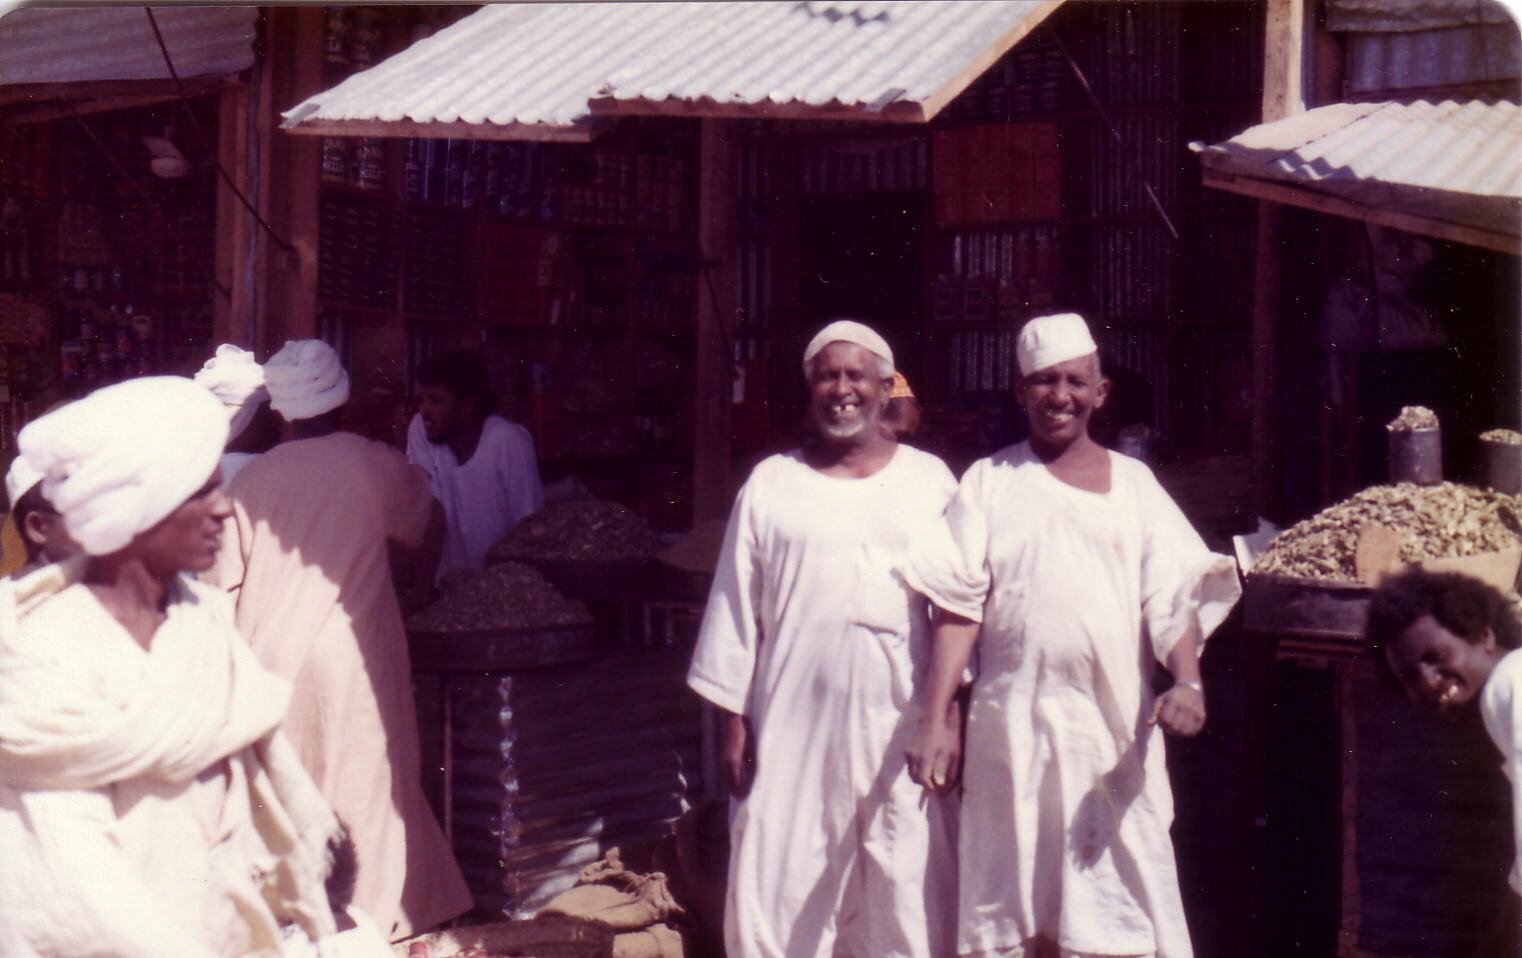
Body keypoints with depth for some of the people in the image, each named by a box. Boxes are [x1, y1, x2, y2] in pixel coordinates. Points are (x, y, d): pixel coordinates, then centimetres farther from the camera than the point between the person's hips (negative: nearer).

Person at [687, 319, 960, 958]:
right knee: (785, 898, 2)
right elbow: (735, 614, 8)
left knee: (908, 903, 3)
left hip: (902, 729, 0)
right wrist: (733, 724, 4)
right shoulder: (770, 485, 7)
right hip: (794, 731, 0)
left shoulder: (929, 480, 7)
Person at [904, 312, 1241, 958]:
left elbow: (1171, 597, 2)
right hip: (1015, 721, 0)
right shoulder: (990, 481, 8)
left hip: (1116, 723, 1)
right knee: (1018, 900, 4)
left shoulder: (1132, 484, 11)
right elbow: (958, 605, 1)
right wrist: (935, 721, -7)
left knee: (1121, 904, -1)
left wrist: (1187, 681, -16)